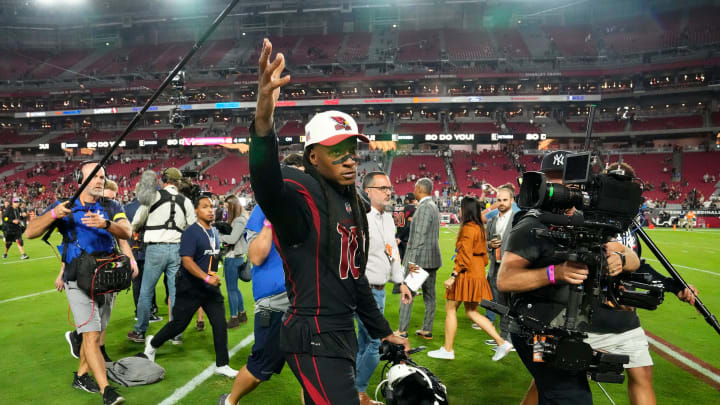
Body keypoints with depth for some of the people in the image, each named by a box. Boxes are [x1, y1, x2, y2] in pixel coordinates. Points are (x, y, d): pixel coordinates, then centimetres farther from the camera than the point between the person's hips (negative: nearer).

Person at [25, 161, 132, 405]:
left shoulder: (112, 208, 6)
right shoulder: (64, 207, 2)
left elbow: (126, 233, -13)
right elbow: (30, 233, -5)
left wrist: (105, 224, -33)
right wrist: (53, 214, -23)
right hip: (79, 281, -3)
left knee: (95, 334, 14)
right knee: (91, 336, -10)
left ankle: (81, 376, 32)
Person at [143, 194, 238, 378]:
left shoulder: (215, 232, 9)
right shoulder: (191, 232, -15)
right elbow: (187, 261, -24)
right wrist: (206, 277, -32)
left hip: (211, 287, 6)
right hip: (190, 287, -6)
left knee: (220, 324, 0)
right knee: (179, 324, 6)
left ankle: (222, 365, 10)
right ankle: (153, 344, 35)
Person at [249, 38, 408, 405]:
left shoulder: (352, 205, 10)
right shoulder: (302, 195, -16)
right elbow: (268, 189, -41)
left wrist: (383, 332, 22)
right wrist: (263, 122, -59)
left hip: (341, 334, 9)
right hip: (314, 339, -9)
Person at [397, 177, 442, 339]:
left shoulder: (424, 208, -16)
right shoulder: (433, 206, 14)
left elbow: (420, 236, -21)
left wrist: (412, 260, -20)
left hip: (420, 258, -10)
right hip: (432, 258, 10)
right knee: (429, 295, 11)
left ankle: (402, 331, 2)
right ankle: (427, 330, 18)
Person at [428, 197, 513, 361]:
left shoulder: (468, 229, -15)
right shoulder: (480, 228, 13)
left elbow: (464, 256, -21)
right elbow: (483, 254, 18)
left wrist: (453, 276, -20)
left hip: (466, 274, -9)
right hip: (478, 273, 10)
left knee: (450, 309, 3)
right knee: (471, 312, 15)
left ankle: (448, 350, 11)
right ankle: (502, 343, 10)